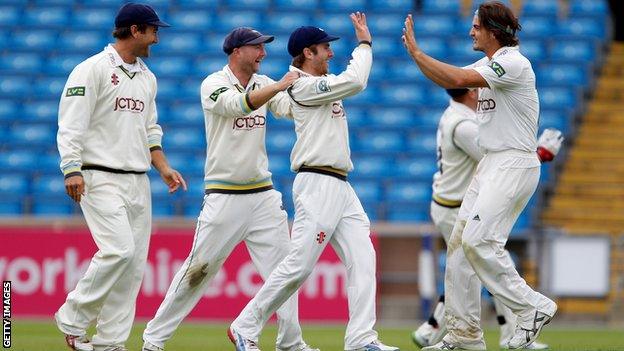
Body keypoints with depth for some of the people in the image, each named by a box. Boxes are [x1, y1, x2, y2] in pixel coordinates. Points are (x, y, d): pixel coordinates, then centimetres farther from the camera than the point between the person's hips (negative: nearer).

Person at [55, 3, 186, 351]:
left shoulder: (147, 77, 17)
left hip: (138, 183, 8)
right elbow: (71, 125, -13)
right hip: (101, 179, -8)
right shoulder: (93, 70, -7)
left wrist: (164, 167, 10)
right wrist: (72, 171, -23)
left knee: (135, 263, 2)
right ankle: (72, 319, -6)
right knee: (119, 250, -21)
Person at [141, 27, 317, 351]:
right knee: (198, 269, -5)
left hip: (263, 196, 6)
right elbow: (242, 105, -27)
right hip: (224, 198, -6)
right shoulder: (213, 85, -7)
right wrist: (282, 84, -32)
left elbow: (291, 109, -8)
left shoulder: (263, 84, 10)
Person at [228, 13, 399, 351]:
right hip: (317, 183, -10)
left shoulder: (323, 84, 20)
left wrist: (364, 42, 16)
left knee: (362, 258, -2)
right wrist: (364, 43, -4)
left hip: (341, 187, 10)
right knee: (299, 264, -11)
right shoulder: (304, 87, -9)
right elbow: (355, 81, -16)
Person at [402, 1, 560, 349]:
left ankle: (532, 306, -10)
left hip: (515, 164, -10)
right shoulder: (488, 65, 16)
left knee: (478, 240, -20)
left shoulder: (515, 64, -15)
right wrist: (415, 51, 4)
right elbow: (447, 79, 17)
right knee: (460, 242, 5)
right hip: (490, 164, 10)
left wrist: (417, 52, -16)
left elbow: (460, 79, -23)